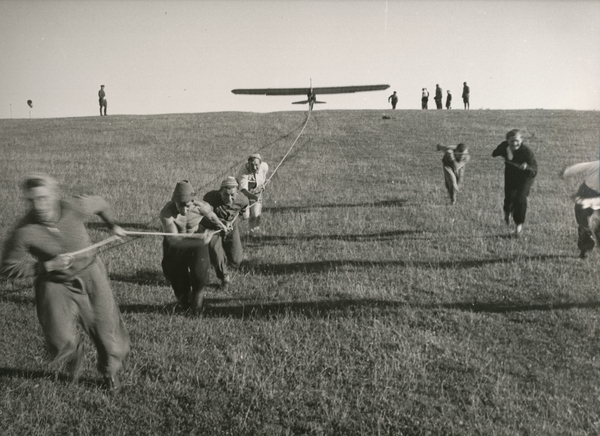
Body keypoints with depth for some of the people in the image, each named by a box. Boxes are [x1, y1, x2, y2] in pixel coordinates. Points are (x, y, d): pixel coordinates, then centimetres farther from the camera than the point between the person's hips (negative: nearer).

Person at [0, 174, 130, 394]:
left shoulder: (75, 208, -22)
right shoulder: (24, 233, -26)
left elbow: (99, 203, 1)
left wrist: (113, 225, 19)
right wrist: (48, 266, -24)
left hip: (89, 275, 1)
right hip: (54, 283, -1)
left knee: (106, 328, 7)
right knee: (62, 340, -8)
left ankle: (110, 371, 38)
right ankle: (74, 359, 32)